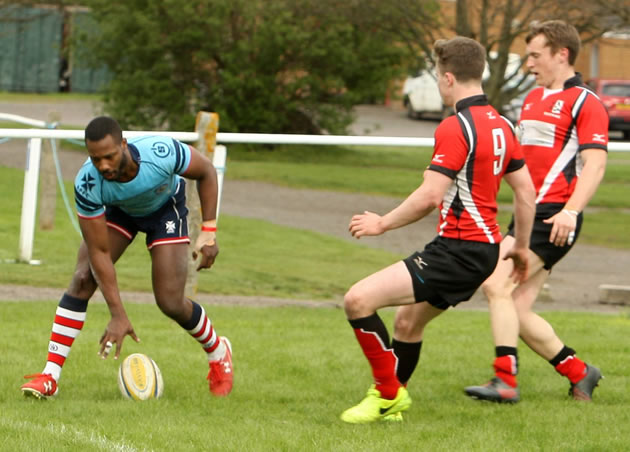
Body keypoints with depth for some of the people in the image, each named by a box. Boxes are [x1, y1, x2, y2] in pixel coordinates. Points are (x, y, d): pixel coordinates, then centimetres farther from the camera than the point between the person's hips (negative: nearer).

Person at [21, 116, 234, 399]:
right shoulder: (87, 185, -37)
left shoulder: (162, 153, -41)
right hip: (117, 209, 1)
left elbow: (206, 172, -18)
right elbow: (99, 252, -30)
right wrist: (118, 316, -33)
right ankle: (50, 377, -14)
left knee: (171, 304, -9)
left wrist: (209, 232, -21)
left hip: (165, 208, -1)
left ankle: (219, 353, 22)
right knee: (82, 280, -18)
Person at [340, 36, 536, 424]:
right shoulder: (501, 125, 11)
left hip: (458, 248, -10)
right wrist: (521, 247, 27)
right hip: (486, 247, 10)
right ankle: (392, 400, 36)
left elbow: (430, 196, -22)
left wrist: (382, 223, -8)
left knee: (359, 300, -16)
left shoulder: (456, 127, -17)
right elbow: (526, 191, 16)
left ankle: (389, 394, -4)